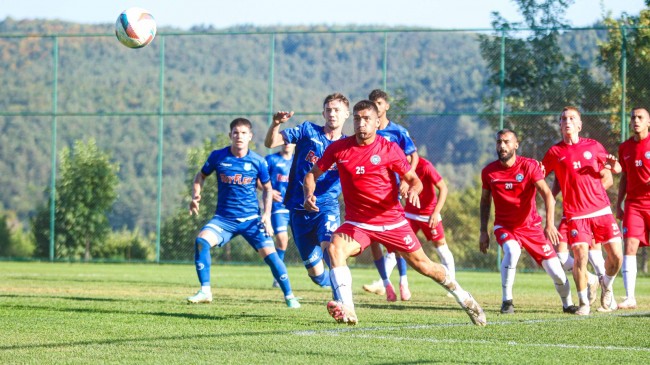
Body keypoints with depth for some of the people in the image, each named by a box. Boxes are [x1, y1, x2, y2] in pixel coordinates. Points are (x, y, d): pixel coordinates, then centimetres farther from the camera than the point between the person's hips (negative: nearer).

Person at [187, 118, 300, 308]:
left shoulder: (257, 161, -4)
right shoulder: (218, 156, -3)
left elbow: (267, 188, 9)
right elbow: (201, 175, 13)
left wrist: (267, 215, -2)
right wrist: (196, 196, -4)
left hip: (251, 219, -1)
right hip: (224, 218, 1)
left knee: (269, 253, -13)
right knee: (201, 240, -24)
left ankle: (289, 296, 5)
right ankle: (205, 291, -13)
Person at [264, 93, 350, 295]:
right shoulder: (308, 130, 4)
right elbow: (270, 143, 0)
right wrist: (276, 124, -21)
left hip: (327, 206, -1)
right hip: (300, 209, 1)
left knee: (329, 245, -34)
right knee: (315, 273, 5)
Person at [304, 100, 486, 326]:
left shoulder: (390, 149, -7)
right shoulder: (338, 148, -4)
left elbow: (415, 180, -1)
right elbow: (312, 174, 5)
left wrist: (413, 190, -25)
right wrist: (309, 195, -16)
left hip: (392, 220, -1)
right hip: (357, 222, 1)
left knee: (422, 264, 5)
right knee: (335, 248, -28)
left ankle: (464, 299, 28)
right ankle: (347, 311, -35)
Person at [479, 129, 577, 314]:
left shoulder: (529, 166, -15)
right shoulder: (488, 172, -7)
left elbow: (547, 195, -24)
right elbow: (485, 201, 9)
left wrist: (550, 224, -36)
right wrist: (483, 231, 6)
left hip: (531, 226, 0)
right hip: (504, 226, 0)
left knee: (556, 272, -3)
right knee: (512, 251, -33)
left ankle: (568, 304, 26)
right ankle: (506, 301, -20)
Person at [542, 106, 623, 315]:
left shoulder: (593, 146, 9)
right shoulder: (555, 152, 5)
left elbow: (617, 170, 18)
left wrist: (613, 165, -6)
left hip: (601, 209, 2)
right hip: (576, 213, -2)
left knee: (616, 255, -4)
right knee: (581, 255, -16)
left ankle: (606, 285, 27)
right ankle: (583, 303, 0)